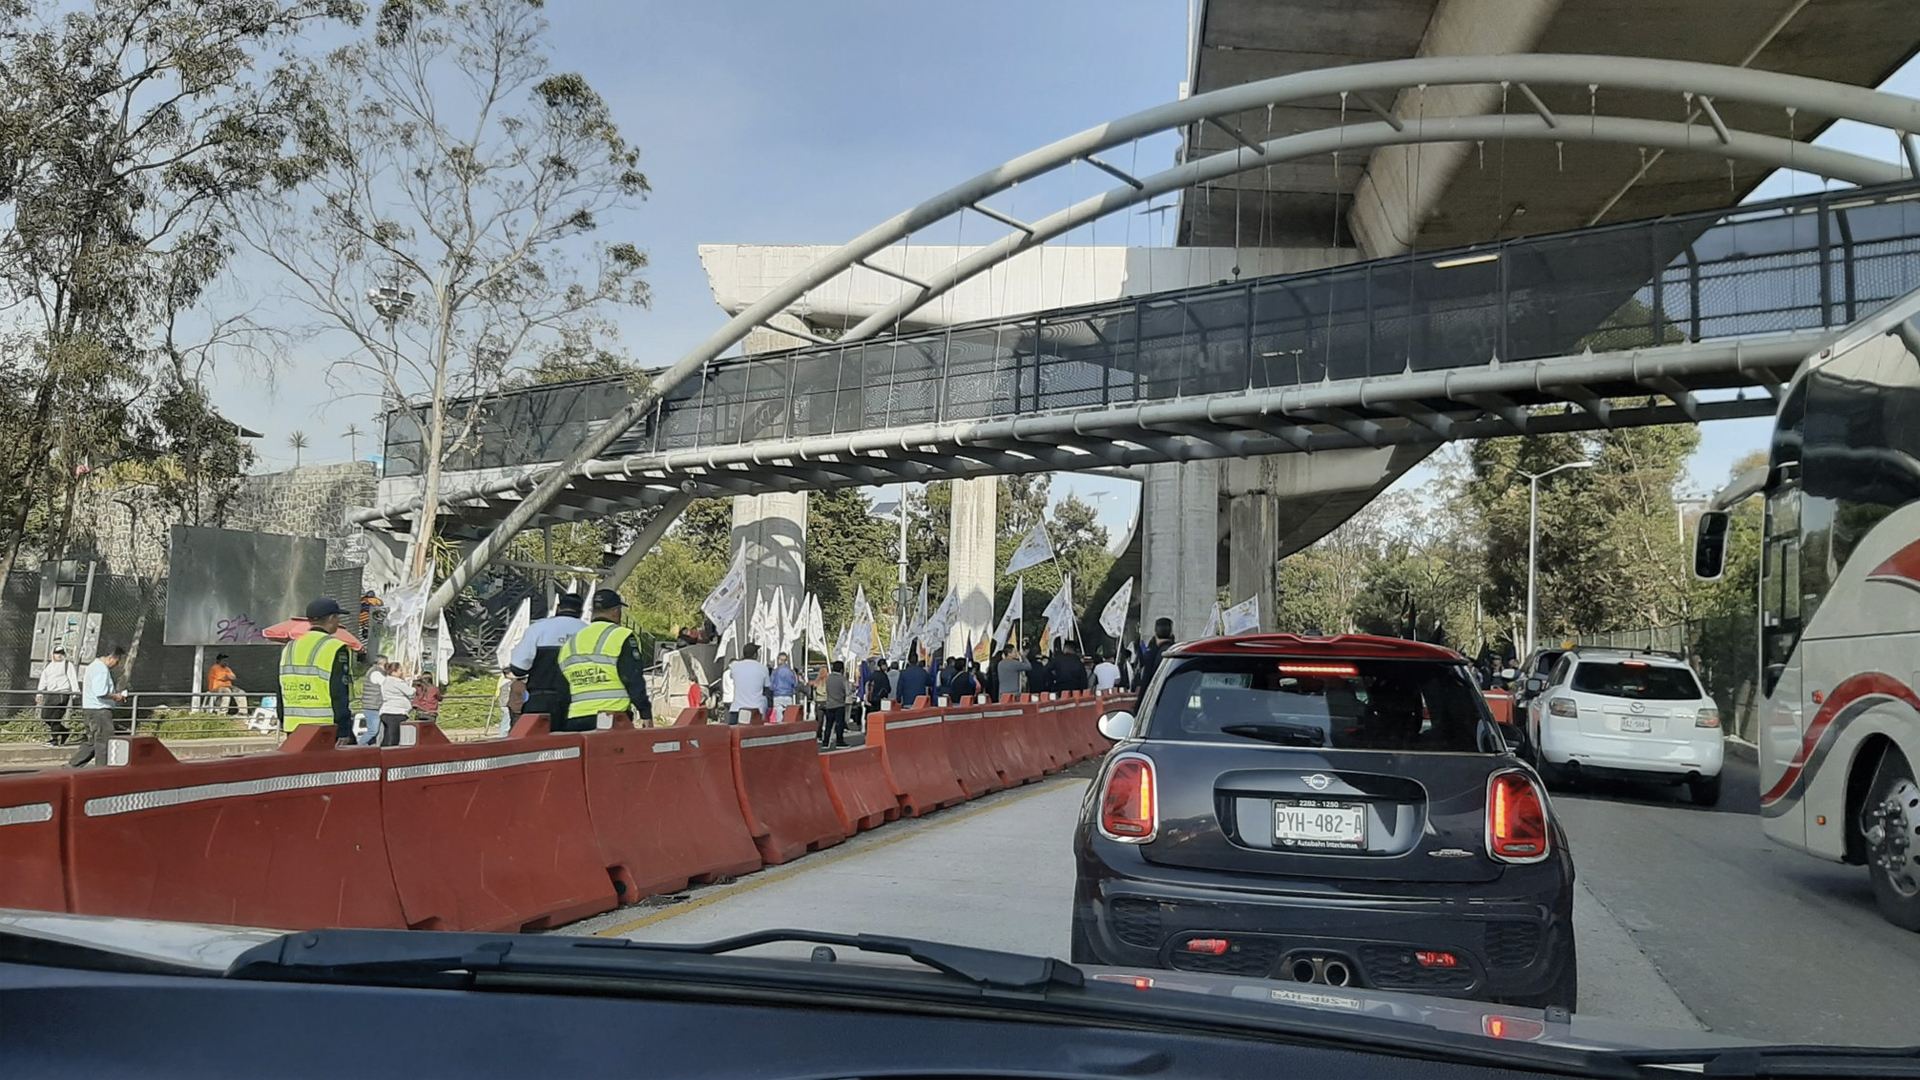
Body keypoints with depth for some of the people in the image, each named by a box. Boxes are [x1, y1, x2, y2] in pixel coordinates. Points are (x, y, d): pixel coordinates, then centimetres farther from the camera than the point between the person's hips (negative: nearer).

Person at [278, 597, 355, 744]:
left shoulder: (289, 648, 13)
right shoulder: (335, 649, -10)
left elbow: (282, 693, 18)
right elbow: (340, 695, -14)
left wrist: (283, 724, 24)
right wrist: (343, 731, -12)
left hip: (294, 731, 7)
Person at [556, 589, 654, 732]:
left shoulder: (569, 644, 17)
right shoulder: (621, 636, -3)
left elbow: (562, 692, 21)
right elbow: (634, 681, -8)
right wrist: (646, 714, -4)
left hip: (575, 722, 6)